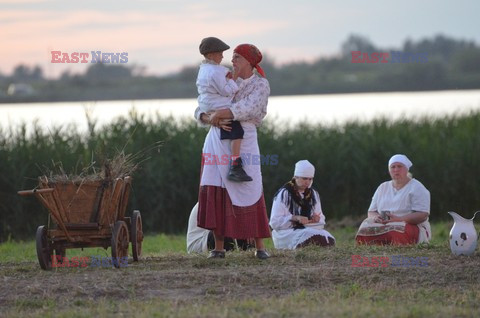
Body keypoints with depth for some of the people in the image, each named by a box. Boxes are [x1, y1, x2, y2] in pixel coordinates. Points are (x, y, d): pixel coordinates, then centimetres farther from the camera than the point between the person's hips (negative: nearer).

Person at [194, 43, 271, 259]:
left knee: (249, 193, -6)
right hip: (217, 141, 4)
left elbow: (248, 109, -22)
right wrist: (211, 119, -18)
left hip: (242, 142, -4)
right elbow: (200, 111, 5)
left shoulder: (261, 85, -3)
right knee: (215, 192, -3)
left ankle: (260, 247, 5)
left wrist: (217, 114, -24)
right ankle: (219, 247, 2)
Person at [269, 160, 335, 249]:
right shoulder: (284, 194, -5)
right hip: (286, 232, -5)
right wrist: (295, 218, -23)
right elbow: (275, 222, -10)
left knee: (328, 239, -27)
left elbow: (321, 219, 19)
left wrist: (317, 219, -7)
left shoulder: (313, 194, 14)